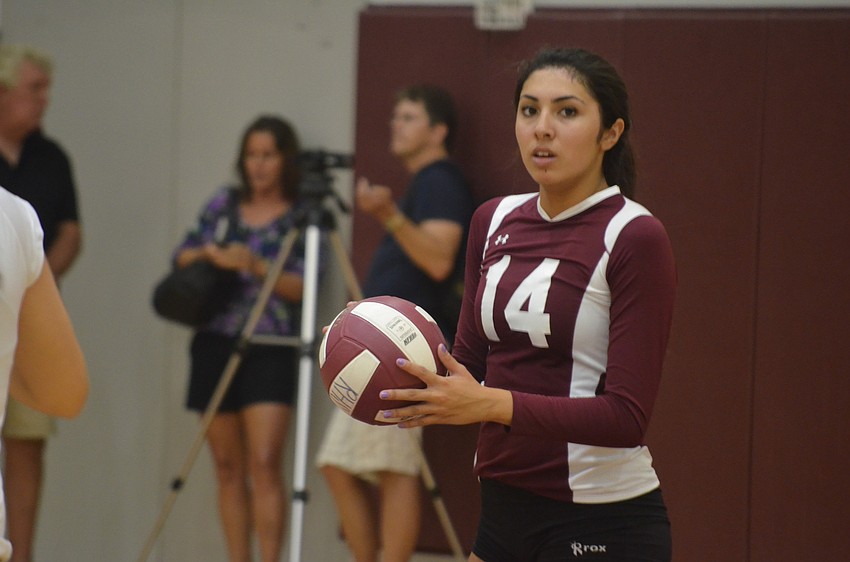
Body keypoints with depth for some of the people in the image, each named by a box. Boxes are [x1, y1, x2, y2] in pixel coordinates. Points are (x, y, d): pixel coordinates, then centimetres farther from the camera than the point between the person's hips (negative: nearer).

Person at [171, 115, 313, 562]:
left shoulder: (302, 218, 1)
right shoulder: (223, 204, 13)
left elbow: (302, 288, -8)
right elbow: (181, 258, 14)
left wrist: (255, 265, -20)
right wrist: (206, 253, -6)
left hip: (270, 348, -4)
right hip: (215, 342, 4)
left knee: (264, 465, -15)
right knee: (228, 467, 5)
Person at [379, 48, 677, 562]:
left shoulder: (636, 238, -13)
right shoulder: (494, 221, 8)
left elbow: (627, 416, -19)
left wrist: (492, 403, -29)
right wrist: (412, 377, -8)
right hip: (503, 507, 7)